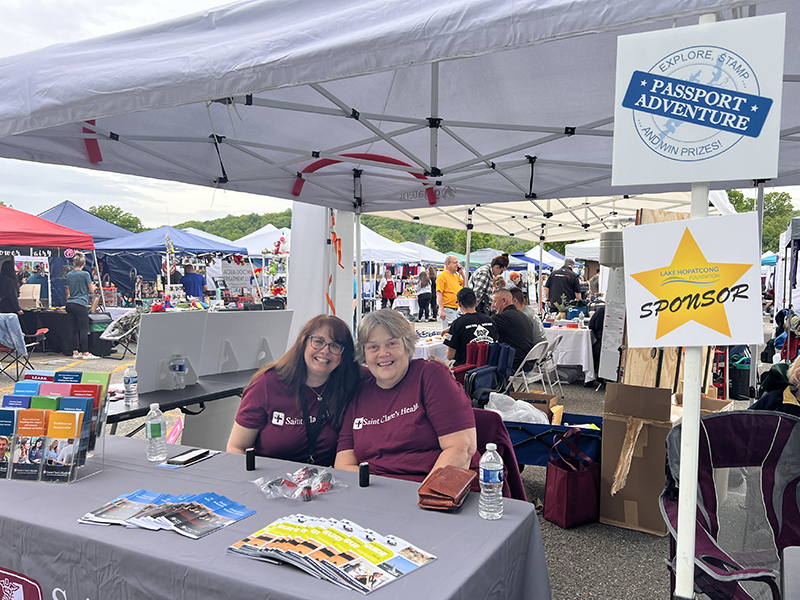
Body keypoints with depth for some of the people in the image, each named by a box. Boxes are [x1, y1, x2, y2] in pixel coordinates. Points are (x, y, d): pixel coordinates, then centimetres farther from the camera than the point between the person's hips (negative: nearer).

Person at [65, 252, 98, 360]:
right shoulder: (85, 274, -8)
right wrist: (93, 286, 20)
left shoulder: (69, 275, 11)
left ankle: (75, 352, 13)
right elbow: (92, 290, -1)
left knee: (75, 328, 11)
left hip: (70, 303, 7)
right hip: (81, 304, -7)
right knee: (84, 329, -4)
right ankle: (85, 353, -3)